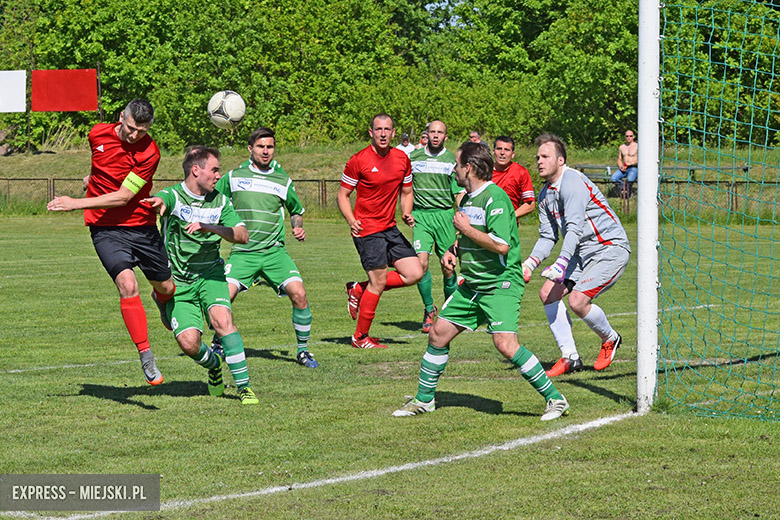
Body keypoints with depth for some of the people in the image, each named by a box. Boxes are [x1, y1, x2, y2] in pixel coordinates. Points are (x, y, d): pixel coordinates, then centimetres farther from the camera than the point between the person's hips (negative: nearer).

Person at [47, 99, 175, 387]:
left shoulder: (149, 153, -17)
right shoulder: (98, 134, -6)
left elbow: (123, 197, -20)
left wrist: (77, 203, -23)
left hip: (141, 225, 0)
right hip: (106, 229, 0)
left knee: (167, 287, 11)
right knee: (127, 284, -21)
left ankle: (161, 300, 52)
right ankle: (146, 357, -19)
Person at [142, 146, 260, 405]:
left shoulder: (220, 201, 5)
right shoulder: (172, 196, -9)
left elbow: (242, 236, -3)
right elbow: (159, 201, -33)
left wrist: (210, 227, -19)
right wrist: (156, 203, -59)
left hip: (209, 274, 2)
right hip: (178, 282, -2)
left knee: (222, 319, -25)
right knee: (188, 342, -14)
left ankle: (244, 386, -17)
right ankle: (213, 364, 23)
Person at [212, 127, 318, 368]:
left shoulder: (283, 181, 9)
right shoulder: (234, 177, 6)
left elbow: (296, 210, 24)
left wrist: (298, 227, 5)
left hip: (274, 251, 1)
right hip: (242, 252, -1)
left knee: (298, 293, -19)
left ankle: (303, 350, 0)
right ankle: (217, 346, 10)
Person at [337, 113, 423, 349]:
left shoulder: (402, 159, 6)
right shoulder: (358, 161, -10)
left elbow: (406, 191, 18)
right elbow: (342, 195, -4)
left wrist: (406, 213, -2)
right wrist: (351, 221, -20)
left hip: (390, 228, 7)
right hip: (367, 230, -7)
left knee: (414, 273, 0)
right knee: (379, 280, -8)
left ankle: (359, 290, 15)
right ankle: (361, 337, 7)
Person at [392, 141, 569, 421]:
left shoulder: (495, 198, -18)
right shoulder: (468, 199, 12)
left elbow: (501, 245, -27)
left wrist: (466, 229, -17)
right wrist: (453, 250, 8)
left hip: (501, 284, -9)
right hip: (472, 284, 9)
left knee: (506, 344, -21)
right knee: (439, 333, 9)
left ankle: (554, 398, -12)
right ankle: (424, 399, 24)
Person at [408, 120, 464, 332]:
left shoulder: (452, 160, 4)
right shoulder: (413, 158, 8)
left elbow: (460, 192, 3)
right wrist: (407, 212, 6)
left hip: (444, 215, -1)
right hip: (420, 216, 1)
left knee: (448, 267, -1)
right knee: (421, 262, -15)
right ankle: (429, 309, 1)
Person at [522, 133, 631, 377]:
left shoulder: (572, 182, -19)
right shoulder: (545, 194, 10)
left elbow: (575, 228, -29)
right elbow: (548, 236, 12)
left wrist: (561, 264, -38)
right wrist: (530, 263, -6)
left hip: (610, 248, -9)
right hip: (582, 252, 9)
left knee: (577, 300, -22)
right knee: (548, 292, -4)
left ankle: (610, 339, 9)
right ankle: (569, 357, 2)